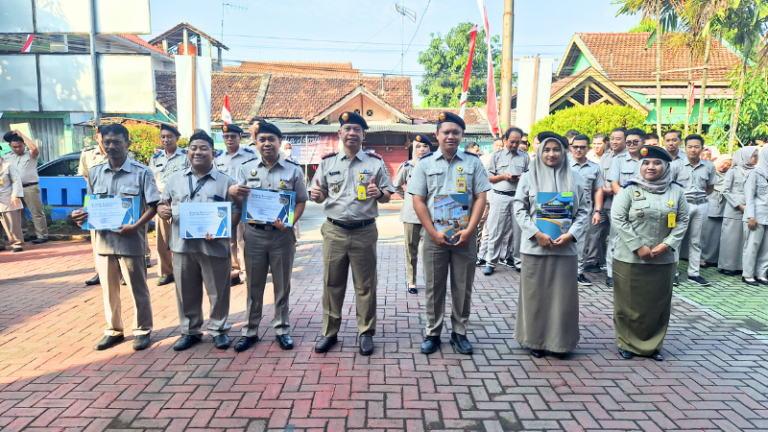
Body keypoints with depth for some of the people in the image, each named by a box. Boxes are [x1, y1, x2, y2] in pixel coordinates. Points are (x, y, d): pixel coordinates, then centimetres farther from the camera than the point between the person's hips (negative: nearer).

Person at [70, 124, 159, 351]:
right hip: (103, 240, 5)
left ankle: (142, 330, 22)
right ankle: (114, 331, 30)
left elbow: (153, 206, -9)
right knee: (109, 290, 15)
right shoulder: (95, 172, 8)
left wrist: (135, 226, -21)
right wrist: (82, 215, -6)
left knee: (138, 289, 7)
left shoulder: (142, 173, -7)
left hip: (131, 241, -4)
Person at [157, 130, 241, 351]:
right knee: (186, 292, 13)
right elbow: (163, 204, 18)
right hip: (182, 245, 3)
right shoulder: (175, 179, 11)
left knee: (218, 291, 6)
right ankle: (190, 331, 28)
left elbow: (236, 211, -4)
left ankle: (218, 330, 23)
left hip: (215, 246, -3)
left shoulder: (225, 181, -1)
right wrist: (162, 210, -7)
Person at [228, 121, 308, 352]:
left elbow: (301, 201, 1)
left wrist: (289, 222, -16)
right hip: (254, 233, 1)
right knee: (254, 286, 11)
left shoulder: (293, 170, 0)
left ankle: (282, 330, 23)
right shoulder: (246, 168, 5)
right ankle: (250, 331, 24)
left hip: (282, 235, -1)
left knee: (282, 285, 9)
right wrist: (232, 191, -17)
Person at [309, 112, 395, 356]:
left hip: (364, 232, -1)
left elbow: (388, 196, 5)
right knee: (332, 283, 8)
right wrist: (317, 195, -12)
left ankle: (366, 333, 19)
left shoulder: (375, 162, 4)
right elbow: (320, 197, 11)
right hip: (334, 231, 2)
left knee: (365, 285, 6)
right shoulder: (327, 162, 8)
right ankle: (329, 333, 21)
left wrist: (378, 193, -18)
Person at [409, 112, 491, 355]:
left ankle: (459, 333, 23)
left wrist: (469, 230, -11)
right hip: (434, 235, 0)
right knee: (434, 287, 7)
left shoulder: (473, 162, 5)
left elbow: (481, 198, 1)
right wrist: (433, 233, -10)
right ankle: (433, 333, 21)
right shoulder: (425, 163, 4)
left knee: (463, 287, 8)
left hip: (465, 235, 1)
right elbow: (418, 201, -1)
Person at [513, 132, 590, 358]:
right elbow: (519, 209, -1)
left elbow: (584, 210, 5)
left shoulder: (575, 178, 6)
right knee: (535, 294, 5)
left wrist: (571, 234, -10)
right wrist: (536, 233, -12)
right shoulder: (529, 177, 3)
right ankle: (536, 340, 17)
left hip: (565, 246, 1)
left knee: (563, 294, 6)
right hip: (535, 245, -1)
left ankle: (560, 341, 18)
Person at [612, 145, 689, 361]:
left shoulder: (676, 191, 5)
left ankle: (653, 345, 27)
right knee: (629, 303, 6)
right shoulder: (629, 189, -4)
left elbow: (682, 221, 5)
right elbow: (618, 219, -10)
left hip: (664, 260, 3)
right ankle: (627, 344, 21)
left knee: (658, 304, 12)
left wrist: (667, 244, -11)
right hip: (630, 258, -3)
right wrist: (638, 247, -15)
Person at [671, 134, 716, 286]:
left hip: (702, 206, 3)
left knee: (696, 241, 10)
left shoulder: (709, 166, 2)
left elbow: (710, 188, 13)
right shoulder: (677, 166, -6)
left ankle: (693, 273, 18)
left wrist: (698, 196, 2)